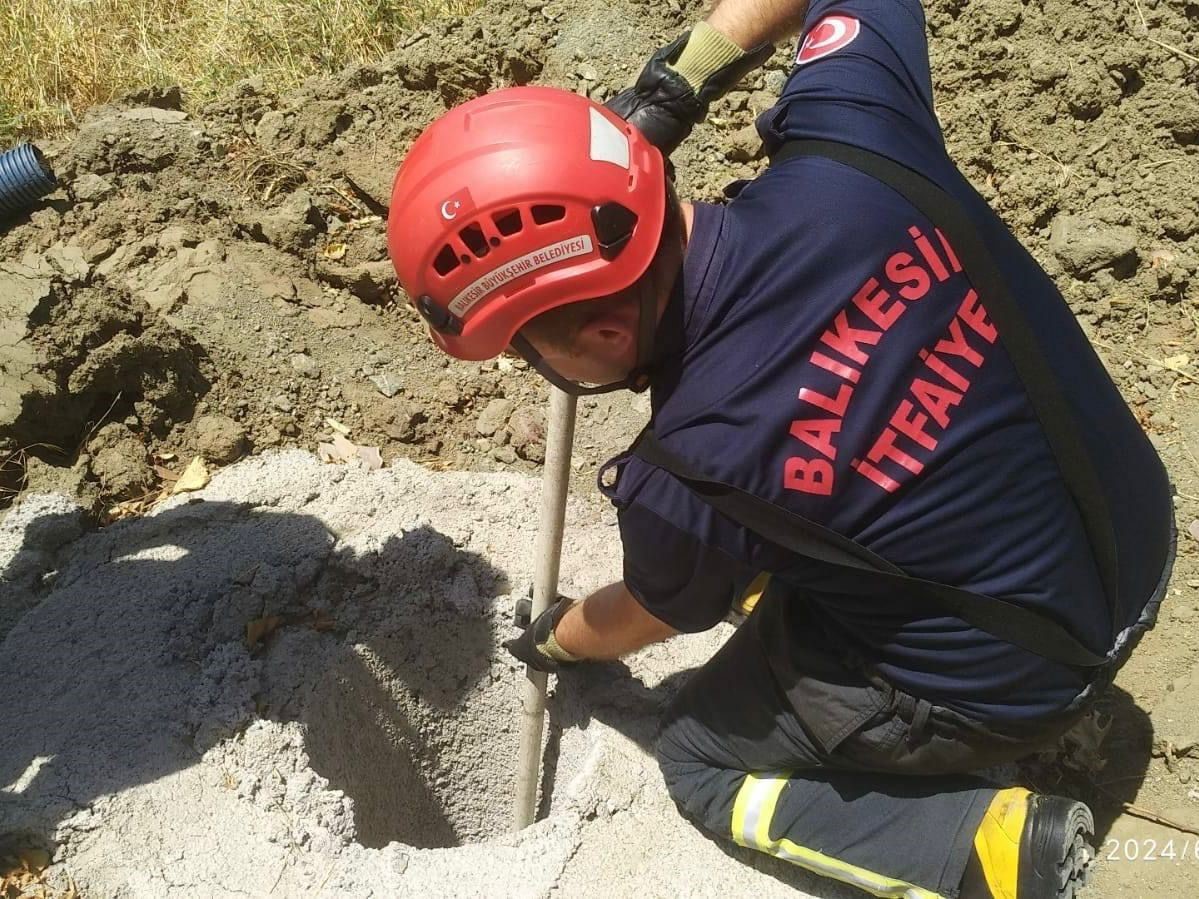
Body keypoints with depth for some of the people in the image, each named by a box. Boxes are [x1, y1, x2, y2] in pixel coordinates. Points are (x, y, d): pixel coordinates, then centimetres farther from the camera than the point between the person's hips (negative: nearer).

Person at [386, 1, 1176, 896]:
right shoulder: (849, 138, -23)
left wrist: (554, 640, 18)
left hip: (1012, 683, -6)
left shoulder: (695, 473, -30)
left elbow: (648, 616, -4)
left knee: (703, 762, 15)